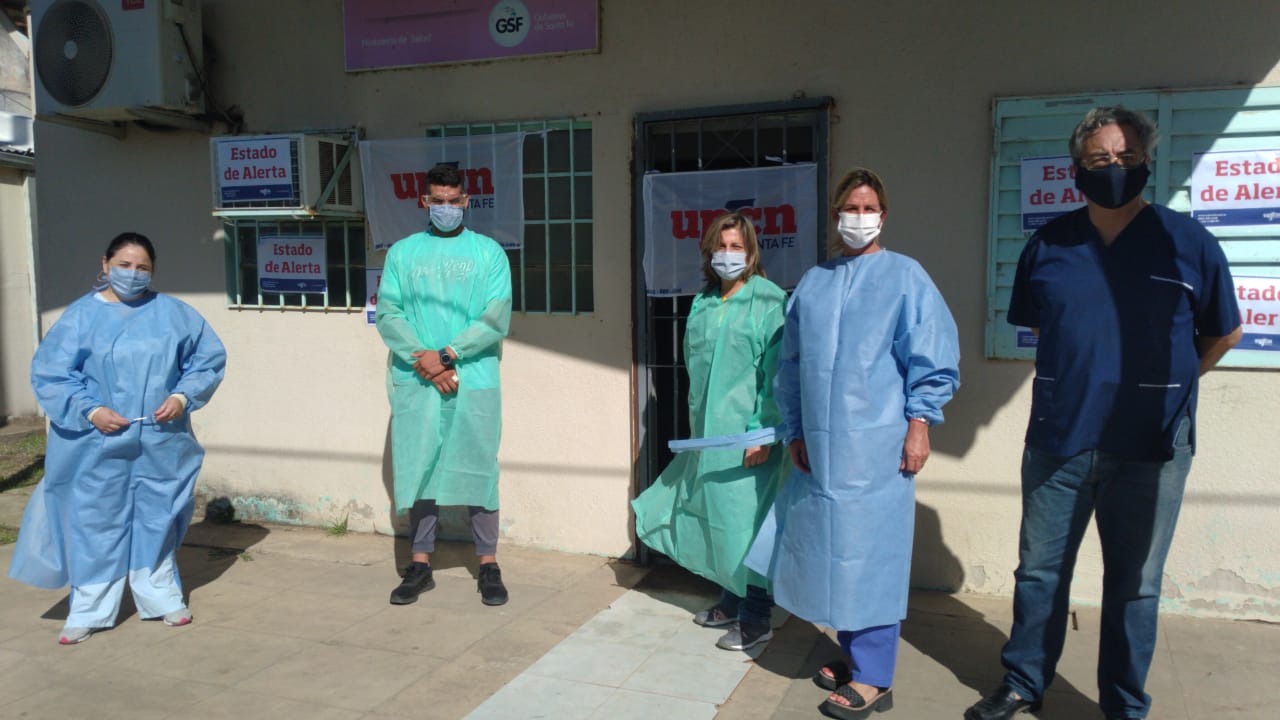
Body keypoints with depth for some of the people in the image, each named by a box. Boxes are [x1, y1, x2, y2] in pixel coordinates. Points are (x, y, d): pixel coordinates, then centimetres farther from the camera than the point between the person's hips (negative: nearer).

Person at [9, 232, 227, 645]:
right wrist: (89, 411, -16)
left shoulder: (173, 313, 2)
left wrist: (182, 396, -10)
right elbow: (50, 374, -4)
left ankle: (161, 598, 27)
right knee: (96, 523, 6)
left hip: (161, 442, 2)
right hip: (98, 445, -1)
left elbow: (209, 358, 5)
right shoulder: (81, 316, -2)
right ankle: (88, 612, 18)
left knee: (158, 519, 12)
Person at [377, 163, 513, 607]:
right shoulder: (402, 253, 9)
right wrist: (424, 362, -12)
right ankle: (421, 564, 17)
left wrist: (446, 354, -13)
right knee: (418, 468, 6)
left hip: (474, 380, -1)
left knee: (478, 470, 2)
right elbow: (387, 315, 1)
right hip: (415, 382, 2)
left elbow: (496, 318, -5)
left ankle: (488, 566, 12)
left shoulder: (488, 252, 5)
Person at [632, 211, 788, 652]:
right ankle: (730, 601, 28)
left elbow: (776, 372, -13)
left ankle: (756, 619, 8)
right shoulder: (703, 304, 13)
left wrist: (763, 431, -18)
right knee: (715, 515, 13)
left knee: (747, 519, -3)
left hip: (748, 433, -7)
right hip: (709, 431, 7)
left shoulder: (768, 301, -8)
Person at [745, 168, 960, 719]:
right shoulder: (812, 284, 13)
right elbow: (790, 364, 17)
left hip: (876, 445, -5)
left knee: (870, 553, -3)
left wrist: (919, 423, -10)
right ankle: (854, 654, 27)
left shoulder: (904, 276, 1)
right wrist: (794, 430, 13)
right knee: (830, 548, 10)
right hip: (820, 446, 5)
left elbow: (932, 357, -3)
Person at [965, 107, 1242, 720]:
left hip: (1149, 447, -2)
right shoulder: (1048, 245, 3)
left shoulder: (1188, 243, -3)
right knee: (1038, 572, 12)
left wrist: (1164, 388, 11)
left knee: (1134, 586, 10)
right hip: (1057, 440, 2)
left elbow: (1223, 332, 9)